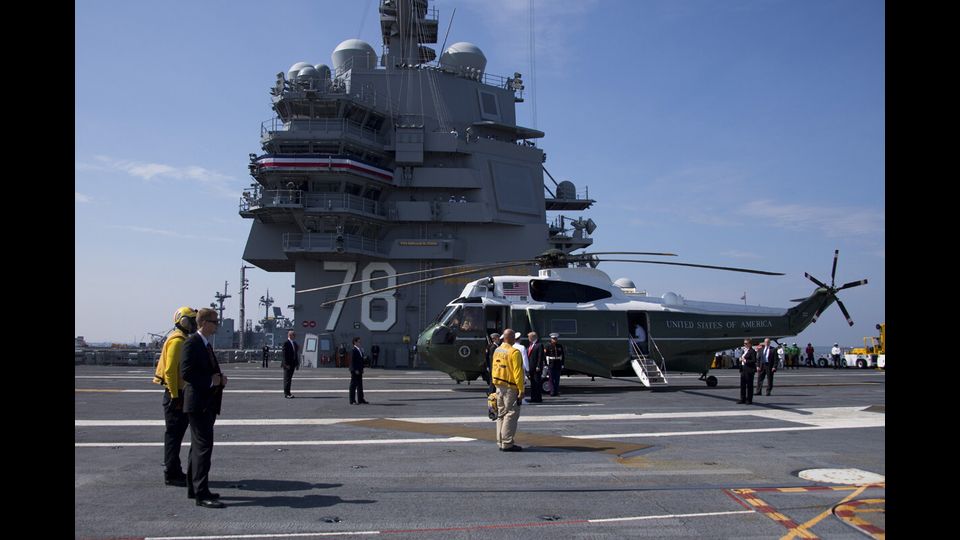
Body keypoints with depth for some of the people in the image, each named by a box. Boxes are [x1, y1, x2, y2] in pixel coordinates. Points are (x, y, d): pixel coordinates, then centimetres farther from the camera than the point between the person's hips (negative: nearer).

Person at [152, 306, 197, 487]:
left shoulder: (183, 340, 15)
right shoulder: (177, 341, -16)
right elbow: (170, 370, -21)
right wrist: (175, 396, -21)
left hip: (181, 393, 10)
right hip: (175, 394, -10)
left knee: (177, 432, 15)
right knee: (173, 434, -4)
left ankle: (174, 471, 23)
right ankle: (171, 475, 2)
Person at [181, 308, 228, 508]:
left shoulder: (206, 344, 17)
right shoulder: (192, 343, -13)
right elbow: (186, 373, -21)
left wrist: (219, 378, 6)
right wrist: (211, 381, -19)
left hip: (208, 403, 10)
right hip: (198, 403, -10)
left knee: (198, 446, 16)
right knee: (203, 446, -10)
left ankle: (194, 488, 26)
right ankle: (202, 494, -8)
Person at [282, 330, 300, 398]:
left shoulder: (295, 343, 15)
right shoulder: (286, 343, -10)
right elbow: (285, 354, -15)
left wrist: (297, 363, 12)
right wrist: (286, 364, -19)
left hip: (293, 364, 8)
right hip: (288, 364, -8)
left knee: (289, 379, 11)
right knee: (287, 379, -3)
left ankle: (288, 393, 16)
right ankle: (286, 393, 0)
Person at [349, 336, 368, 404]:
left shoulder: (360, 350, 15)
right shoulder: (353, 350, -13)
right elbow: (352, 361, -18)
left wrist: (361, 369, 14)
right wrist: (355, 370, -21)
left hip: (359, 371, 9)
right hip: (355, 371, -9)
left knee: (360, 386, 11)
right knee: (353, 385, -3)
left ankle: (360, 400, 17)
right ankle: (352, 401, 2)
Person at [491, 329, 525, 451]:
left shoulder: (497, 351, 10)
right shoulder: (514, 352, -15)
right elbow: (518, 372, -18)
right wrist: (521, 390, -16)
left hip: (499, 386, 8)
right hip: (510, 387, -8)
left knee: (501, 414, 14)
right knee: (511, 414, -3)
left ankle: (500, 442, 19)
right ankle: (507, 444, -4)